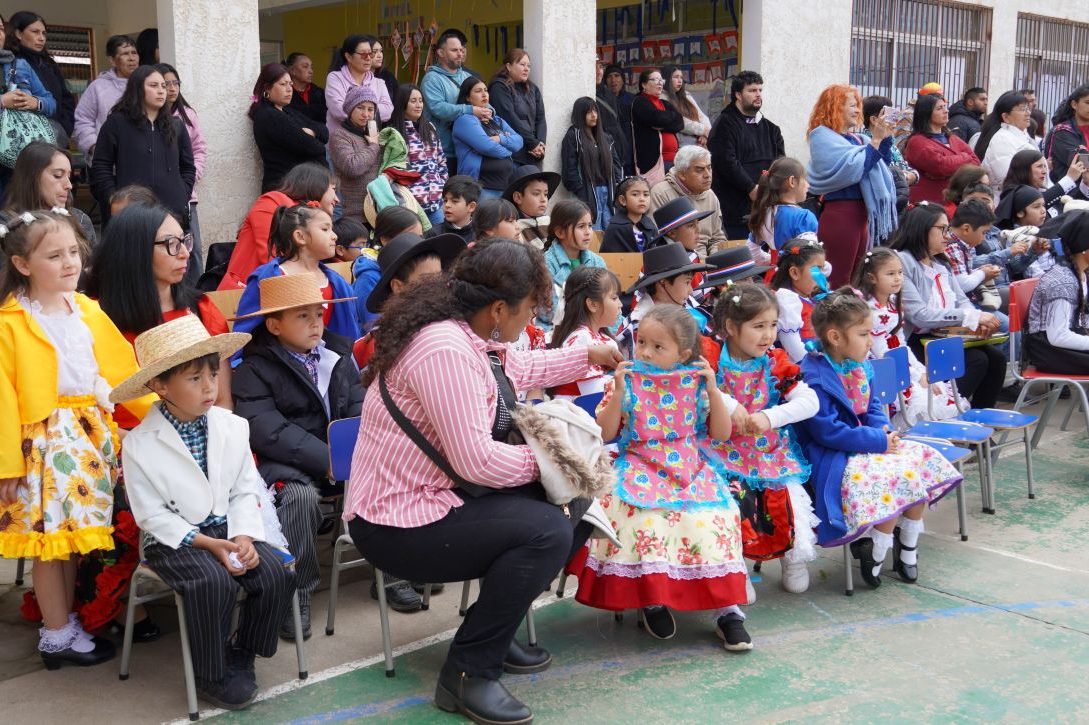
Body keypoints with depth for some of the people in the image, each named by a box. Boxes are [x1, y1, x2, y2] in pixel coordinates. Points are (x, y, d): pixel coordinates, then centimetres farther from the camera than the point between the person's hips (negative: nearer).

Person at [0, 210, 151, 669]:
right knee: (51, 538, 2)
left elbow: (121, 368, 8)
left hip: (92, 433, 5)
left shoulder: (88, 312, 7)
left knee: (75, 533, 13)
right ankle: (56, 635, 17)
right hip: (45, 439, -5)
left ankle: (65, 619, 28)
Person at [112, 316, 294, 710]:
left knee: (276, 575, -19)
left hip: (230, 529, 4)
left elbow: (246, 491, 3)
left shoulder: (233, 427, 0)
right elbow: (152, 515, -11)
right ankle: (212, 674, -7)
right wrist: (210, 544, -19)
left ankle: (242, 653, 7)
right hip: (174, 538, -4)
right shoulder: (140, 445, -11)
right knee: (214, 582, -31)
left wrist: (245, 536, -16)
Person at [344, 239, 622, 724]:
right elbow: (476, 460, -28)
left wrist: (587, 355, 33)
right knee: (546, 531, -22)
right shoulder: (444, 349, -26)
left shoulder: (466, 334, 6)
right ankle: (469, 671, -10)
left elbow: (520, 370, 28)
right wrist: (541, 460, -12)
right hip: (400, 524, -10)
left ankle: (495, 628, 19)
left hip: (434, 496, 10)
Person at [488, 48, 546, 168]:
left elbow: (540, 118, 13)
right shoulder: (500, 87, -3)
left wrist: (540, 144, -4)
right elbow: (510, 119, -12)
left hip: (533, 155, 7)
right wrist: (533, 143, -12)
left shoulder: (532, 89, 19)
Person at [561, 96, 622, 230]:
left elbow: (616, 163, 19)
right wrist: (581, 193, -15)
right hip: (588, 193, -6)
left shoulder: (605, 138, 20)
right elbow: (570, 170, -8)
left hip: (608, 192, 6)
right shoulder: (573, 137, 0)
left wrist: (616, 185, 2)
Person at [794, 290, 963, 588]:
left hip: (866, 445, 10)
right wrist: (878, 441, -21)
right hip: (834, 459, -10)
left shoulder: (860, 367, 8)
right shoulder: (815, 378, -21)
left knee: (926, 459, 0)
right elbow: (828, 431, -25)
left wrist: (883, 429, -5)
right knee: (900, 476, -27)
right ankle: (874, 558, -11)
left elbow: (873, 406, 18)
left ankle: (907, 549, 11)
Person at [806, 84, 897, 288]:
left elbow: (883, 162, 18)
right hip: (839, 214, -9)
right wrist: (875, 140, -14)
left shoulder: (854, 138, 15)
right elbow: (852, 168, -18)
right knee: (838, 283, -8)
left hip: (862, 213, 9)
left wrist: (885, 137, 4)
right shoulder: (822, 137, -8)